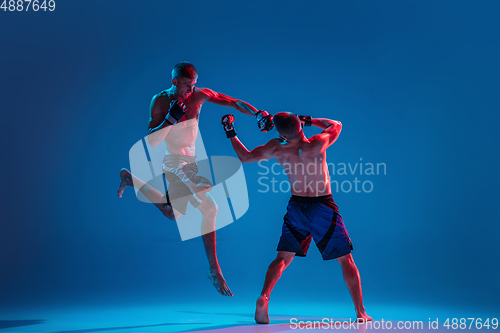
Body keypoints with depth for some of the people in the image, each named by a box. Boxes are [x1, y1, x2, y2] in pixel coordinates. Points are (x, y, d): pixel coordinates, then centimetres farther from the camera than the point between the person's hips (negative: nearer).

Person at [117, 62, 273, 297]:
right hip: (172, 161, -7)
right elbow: (151, 141, -16)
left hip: (189, 160, 7)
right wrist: (171, 119, -28)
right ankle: (214, 271, -10)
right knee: (209, 207, -20)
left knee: (173, 214, 21)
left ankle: (130, 178, 37)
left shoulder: (199, 95, -2)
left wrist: (258, 113, -21)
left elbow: (233, 102, -5)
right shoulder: (160, 101, -12)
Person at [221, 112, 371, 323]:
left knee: (283, 258, 11)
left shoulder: (277, 150, -8)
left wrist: (231, 133, 17)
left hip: (296, 207, 2)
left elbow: (245, 157, 6)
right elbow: (336, 125, 5)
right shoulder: (317, 145, -16)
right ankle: (360, 312, 12)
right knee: (346, 260, 10)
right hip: (323, 207, -2)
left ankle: (263, 298, -9)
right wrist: (309, 121, 10)